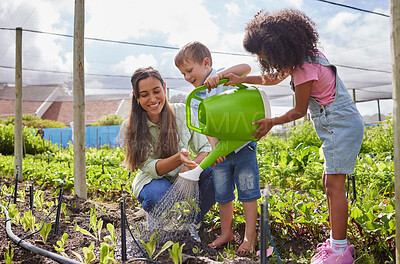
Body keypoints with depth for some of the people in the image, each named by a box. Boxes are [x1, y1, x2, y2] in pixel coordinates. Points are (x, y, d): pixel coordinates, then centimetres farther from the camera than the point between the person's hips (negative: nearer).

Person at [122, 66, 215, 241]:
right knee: (158, 194, -38)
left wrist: (191, 165, -30)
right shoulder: (129, 128, -13)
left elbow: (205, 148, -7)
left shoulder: (183, 113, -10)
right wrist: (179, 158, -40)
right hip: (153, 181, -2)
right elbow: (151, 168, -20)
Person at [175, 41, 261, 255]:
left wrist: (220, 74, -36)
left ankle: (250, 235, 15)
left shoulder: (223, 77, -6)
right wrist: (214, 147, -16)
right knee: (222, 194, 12)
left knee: (247, 190, 2)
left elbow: (246, 68, -24)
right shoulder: (197, 97, 7)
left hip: (243, 145, -5)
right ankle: (226, 233, 29)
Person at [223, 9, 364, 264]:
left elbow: (299, 111, -11)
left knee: (335, 185, -10)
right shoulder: (305, 56, 9)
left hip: (342, 125, -10)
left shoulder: (305, 69, -20)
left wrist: (272, 122, 0)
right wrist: (240, 79, 18)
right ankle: (338, 241, 20)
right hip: (339, 126, 10)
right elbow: (274, 78, 21)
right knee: (329, 183, 12)